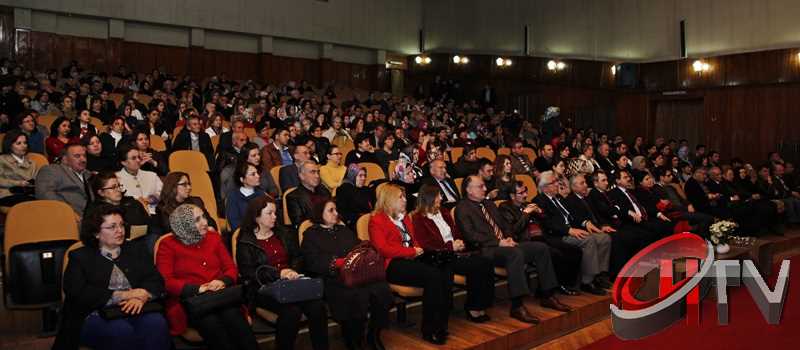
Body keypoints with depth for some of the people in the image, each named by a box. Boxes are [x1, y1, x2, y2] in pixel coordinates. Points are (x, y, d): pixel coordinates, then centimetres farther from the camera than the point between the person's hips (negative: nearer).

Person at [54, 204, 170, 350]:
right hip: (97, 316, -2)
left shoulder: (137, 250, 19)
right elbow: (79, 294, -6)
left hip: (134, 311, 2)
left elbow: (156, 281, 7)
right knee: (122, 331, -35)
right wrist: (123, 295, -11)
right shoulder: (80, 257, 10)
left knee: (156, 323, -31)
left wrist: (141, 296, -15)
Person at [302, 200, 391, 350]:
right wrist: (339, 262, -16)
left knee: (382, 290, -25)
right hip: (333, 279, -5)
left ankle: (374, 336, -4)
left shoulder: (344, 230, 28)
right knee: (359, 296, -34)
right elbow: (314, 263, -4)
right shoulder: (311, 235, 10)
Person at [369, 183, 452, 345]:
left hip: (411, 259, 7)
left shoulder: (404, 217, 25)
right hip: (393, 265, -7)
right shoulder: (376, 220, 2)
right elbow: (383, 248, -10)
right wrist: (412, 251, -10)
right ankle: (429, 330, -22)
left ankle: (441, 324, -18)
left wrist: (418, 250, 4)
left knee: (446, 272, -22)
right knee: (433, 276, -30)